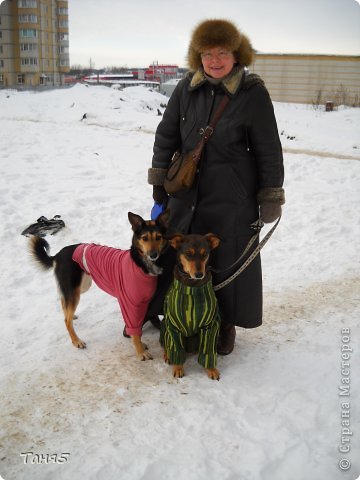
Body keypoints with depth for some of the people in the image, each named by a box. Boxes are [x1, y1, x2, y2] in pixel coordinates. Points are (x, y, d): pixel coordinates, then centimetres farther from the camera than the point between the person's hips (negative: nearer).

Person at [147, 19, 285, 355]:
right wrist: (159, 182, 9)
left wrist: (271, 198, -5)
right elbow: (166, 135, 9)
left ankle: (225, 324, 31)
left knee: (227, 261, 9)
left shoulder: (253, 92, -10)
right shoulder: (187, 87, -1)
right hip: (187, 192, 4)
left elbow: (269, 150, -6)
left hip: (232, 199, -3)